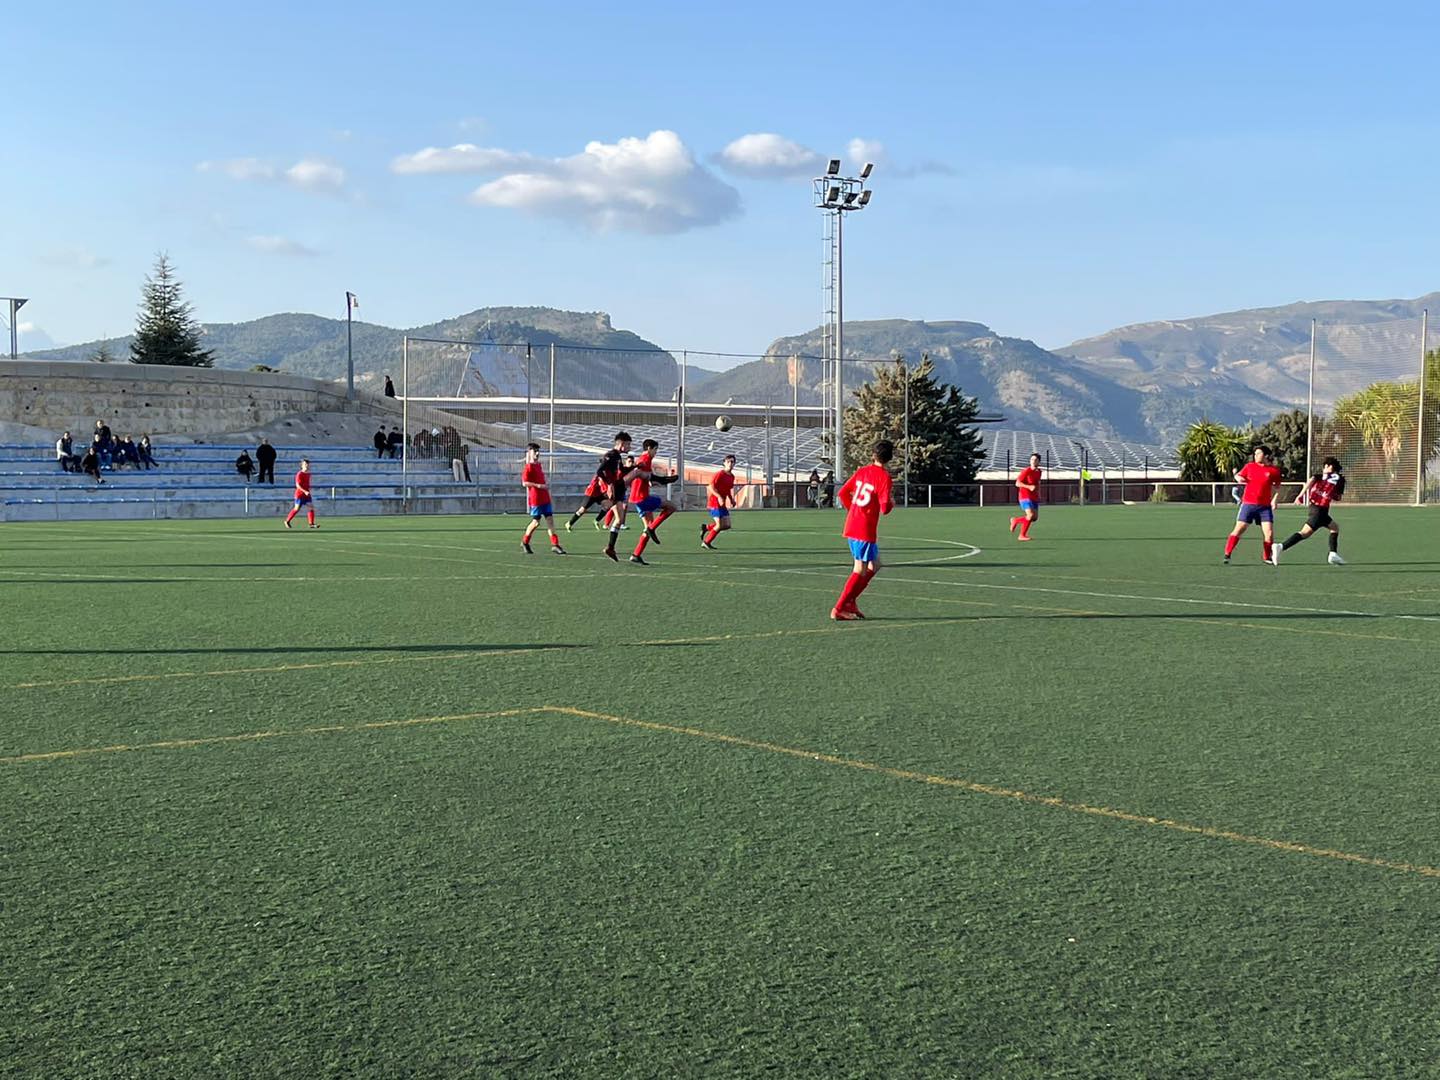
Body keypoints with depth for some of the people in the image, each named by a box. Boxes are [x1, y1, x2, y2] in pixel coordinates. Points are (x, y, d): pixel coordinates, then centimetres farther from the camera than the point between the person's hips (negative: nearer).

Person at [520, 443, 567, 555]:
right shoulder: (528, 467, -11)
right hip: (535, 499, -8)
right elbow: (524, 482, -18)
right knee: (536, 522, -1)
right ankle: (525, 542, 19)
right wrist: (539, 486, -21)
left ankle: (555, 544, -1)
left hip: (545, 498, 8)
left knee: (550, 519, 1)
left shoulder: (539, 465, 15)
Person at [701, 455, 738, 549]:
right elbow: (711, 487, -18)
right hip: (714, 502, -8)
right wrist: (719, 497, -29)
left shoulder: (732, 476, 11)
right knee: (719, 525, -11)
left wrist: (732, 499, 9)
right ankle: (706, 542, 6)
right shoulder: (719, 474, -13)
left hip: (722, 504, 8)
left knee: (727, 526, 2)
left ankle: (706, 527, 21)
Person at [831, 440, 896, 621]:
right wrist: (892, 503, 5)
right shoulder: (884, 477, -13)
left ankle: (849, 601, 16)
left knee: (874, 565, 19)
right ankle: (839, 609, -2)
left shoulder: (862, 471, 8)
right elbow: (884, 508, -17)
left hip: (851, 525, 8)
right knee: (861, 570, 0)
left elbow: (842, 493, 13)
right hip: (866, 530, -8)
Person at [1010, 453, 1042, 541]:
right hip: (1025, 496, -8)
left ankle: (1015, 520, 24)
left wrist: (1038, 494, 17)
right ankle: (1022, 535, -3)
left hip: (1034, 498, 8)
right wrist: (1029, 487, -26)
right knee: (1030, 515, -21)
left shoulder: (1038, 471, 10)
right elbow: (1017, 483, -13)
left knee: (1035, 518, 3)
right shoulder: (1026, 471, -12)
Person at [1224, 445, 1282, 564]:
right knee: (1239, 529, -6)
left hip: (1265, 506, 0)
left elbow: (1277, 487, 12)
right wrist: (1239, 478, -7)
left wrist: (1274, 500, 0)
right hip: (1248, 504, 0)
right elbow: (1238, 475, 17)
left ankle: (1267, 557, 13)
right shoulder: (1250, 467, 4)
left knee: (1269, 532, -5)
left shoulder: (1274, 470, 1)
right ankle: (1227, 555, -2)